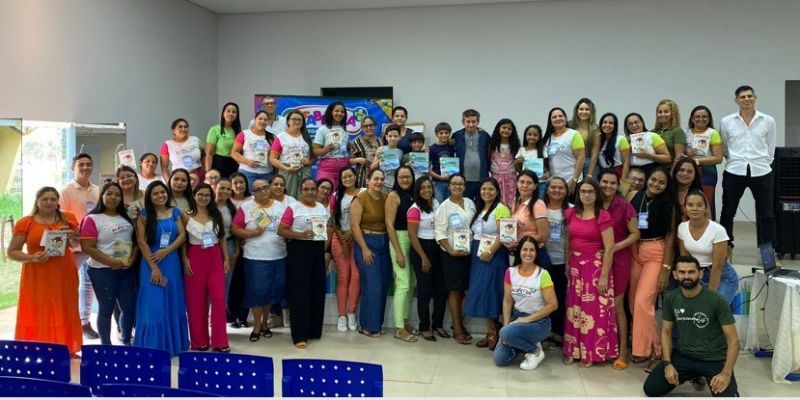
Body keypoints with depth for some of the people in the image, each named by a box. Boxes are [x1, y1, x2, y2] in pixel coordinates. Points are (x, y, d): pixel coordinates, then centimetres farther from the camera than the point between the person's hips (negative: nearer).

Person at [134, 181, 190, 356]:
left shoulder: (175, 212, 9)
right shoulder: (144, 215, -2)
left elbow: (182, 235, 3)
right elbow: (141, 242, -8)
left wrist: (166, 251, -14)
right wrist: (154, 267, -14)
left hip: (172, 263, 4)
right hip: (151, 264, -3)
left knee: (173, 304, 9)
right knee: (154, 306, -3)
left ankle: (172, 344, 21)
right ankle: (153, 347, 6)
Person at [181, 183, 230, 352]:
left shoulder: (217, 215, 7)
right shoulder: (186, 216, 0)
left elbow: (222, 238, 10)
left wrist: (226, 259, 4)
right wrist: (185, 259, -9)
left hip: (215, 258, 2)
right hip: (195, 258, -2)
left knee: (219, 298, -5)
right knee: (196, 300, 4)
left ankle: (220, 341, 1)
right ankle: (199, 341, 16)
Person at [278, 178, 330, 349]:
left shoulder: (322, 208, 12)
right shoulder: (293, 208, -5)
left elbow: (327, 229, 19)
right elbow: (281, 230, -8)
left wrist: (326, 248, 6)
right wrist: (301, 235, -20)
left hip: (318, 251, 6)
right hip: (299, 251, -6)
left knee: (318, 291, 9)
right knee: (300, 292, -5)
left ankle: (315, 330, 22)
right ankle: (300, 335, 0)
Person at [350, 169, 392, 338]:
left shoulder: (386, 198, 5)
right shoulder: (360, 199, -9)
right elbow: (355, 225, -12)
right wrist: (364, 249, -14)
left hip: (384, 243, 6)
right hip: (367, 243, -5)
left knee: (384, 284, 8)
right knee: (372, 285, -7)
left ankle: (376, 323, 19)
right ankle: (368, 326, 3)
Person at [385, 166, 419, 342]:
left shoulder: (413, 195, 9)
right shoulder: (394, 196, -7)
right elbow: (389, 225, -11)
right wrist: (398, 251, -15)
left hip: (413, 241, 7)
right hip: (399, 239, -6)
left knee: (412, 283, 11)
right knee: (403, 284, -8)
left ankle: (405, 321, 24)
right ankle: (399, 328, -1)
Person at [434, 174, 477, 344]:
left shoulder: (470, 203, 8)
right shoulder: (444, 207, -7)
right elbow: (440, 233, -11)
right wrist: (450, 250, -19)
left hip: (469, 252, 5)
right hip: (452, 254, -5)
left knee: (463, 291, 11)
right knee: (454, 291, 1)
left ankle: (460, 323, 24)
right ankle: (457, 329, 9)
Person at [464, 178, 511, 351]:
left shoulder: (501, 209, -9)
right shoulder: (479, 209, 18)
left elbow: (503, 235, -17)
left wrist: (490, 252, -22)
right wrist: (471, 250, 7)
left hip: (493, 256, -8)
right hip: (479, 256, 8)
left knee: (489, 293, -9)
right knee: (482, 294, 6)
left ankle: (494, 332, 2)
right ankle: (491, 332, 12)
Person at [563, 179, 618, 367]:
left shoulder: (603, 216, -12)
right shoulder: (571, 213, 5)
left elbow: (609, 248, -14)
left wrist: (604, 275, -15)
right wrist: (567, 265, 11)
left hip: (596, 266, -6)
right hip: (575, 265, 6)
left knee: (594, 309, 0)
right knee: (574, 308, 11)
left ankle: (591, 353, 11)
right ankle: (573, 350, 23)